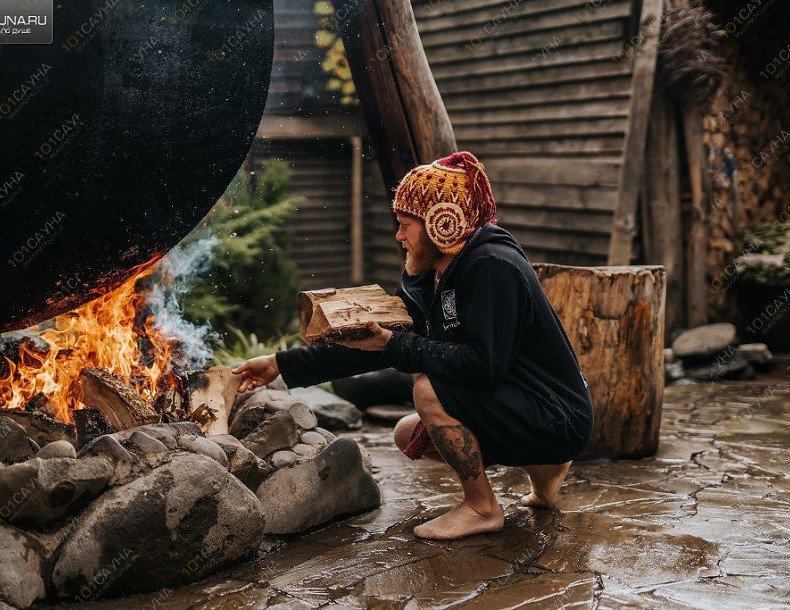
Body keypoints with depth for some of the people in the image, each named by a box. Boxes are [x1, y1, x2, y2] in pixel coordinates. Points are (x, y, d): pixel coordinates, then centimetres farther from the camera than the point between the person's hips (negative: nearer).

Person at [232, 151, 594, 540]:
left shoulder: (492, 267, -23)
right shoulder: (431, 280, 5)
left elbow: (485, 365, -32)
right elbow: (375, 344, 7)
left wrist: (397, 345, -24)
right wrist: (282, 364, 4)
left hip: (557, 420, -9)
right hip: (515, 408, 10)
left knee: (429, 387, -24)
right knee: (408, 435, 14)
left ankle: (481, 508, -5)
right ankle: (543, 469, 16)